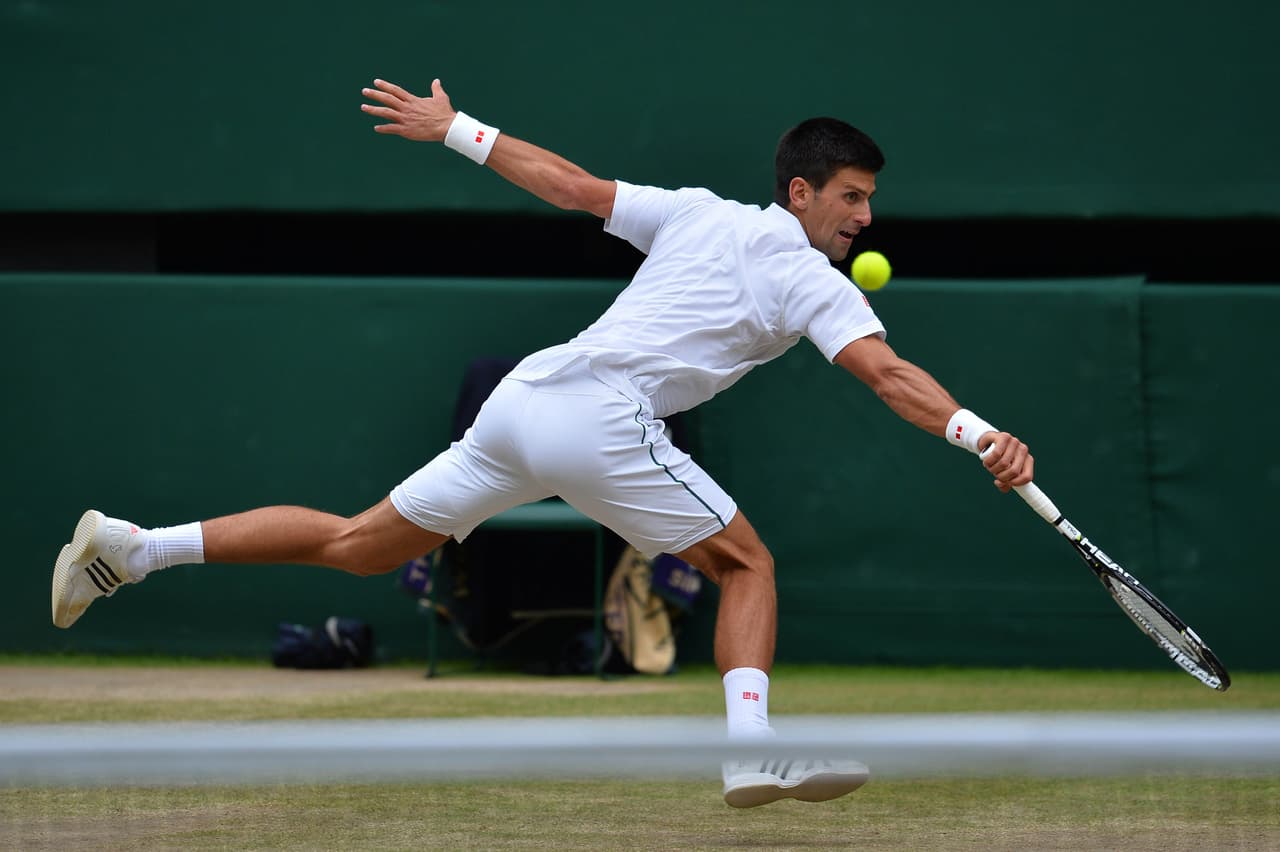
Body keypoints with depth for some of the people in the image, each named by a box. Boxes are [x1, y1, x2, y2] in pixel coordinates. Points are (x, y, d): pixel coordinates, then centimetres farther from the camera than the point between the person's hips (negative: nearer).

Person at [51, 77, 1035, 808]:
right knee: (748, 565, 5)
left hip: (524, 399, 7)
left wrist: (453, 129, 29)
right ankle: (752, 748, -13)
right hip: (601, 419, -7)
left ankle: (131, 547, 11)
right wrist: (980, 435, -23)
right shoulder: (813, 284, 1)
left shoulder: (696, 214, 19)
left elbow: (568, 183, 21)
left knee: (358, 546, 13)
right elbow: (888, 374, -14)